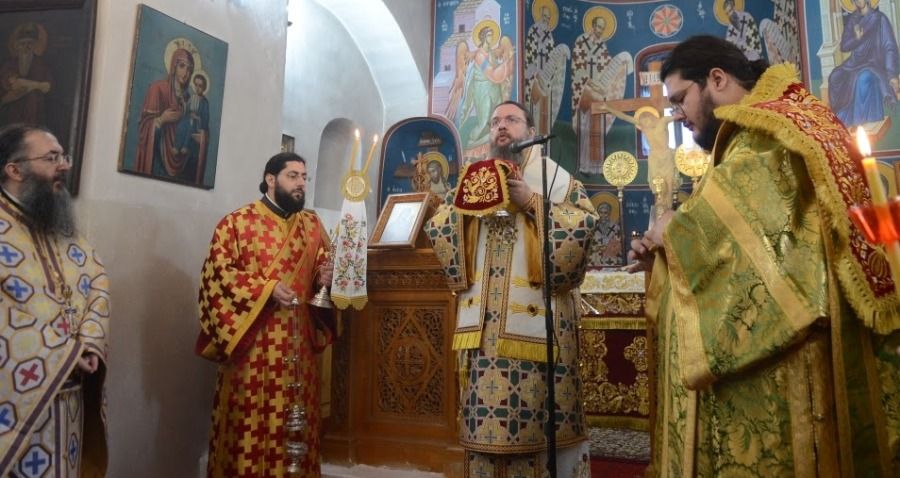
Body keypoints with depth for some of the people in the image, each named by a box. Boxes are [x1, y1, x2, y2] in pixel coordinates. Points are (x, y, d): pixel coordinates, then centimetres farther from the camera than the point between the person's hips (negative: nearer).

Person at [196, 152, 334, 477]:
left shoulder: (312, 224, 13)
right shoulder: (237, 222, -1)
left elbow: (322, 265, 20)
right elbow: (219, 271, -8)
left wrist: (325, 278, -3)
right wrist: (267, 288, -17)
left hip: (298, 341, 4)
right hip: (251, 342, -4)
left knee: (294, 422, 9)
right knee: (249, 422, 0)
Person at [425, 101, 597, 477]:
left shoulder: (552, 175, 7)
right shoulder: (474, 177, 18)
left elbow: (585, 224, -7)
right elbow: (437, 229, 12)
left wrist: (532, 202, -13)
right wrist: (462, 201, -4)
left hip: (537, 315, -3)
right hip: (483, 318, 3)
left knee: (539, 416, -1)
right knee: (485, 416, 4)